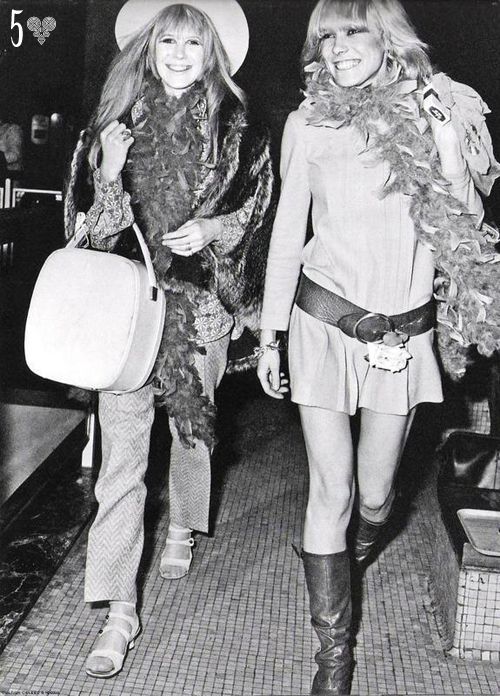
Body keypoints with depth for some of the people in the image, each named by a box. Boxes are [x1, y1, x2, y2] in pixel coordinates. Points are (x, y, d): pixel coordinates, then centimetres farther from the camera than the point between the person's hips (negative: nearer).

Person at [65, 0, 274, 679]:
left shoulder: (238, 131, 3)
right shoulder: (120, 122, 5)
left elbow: (257, 214, 8)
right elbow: (100, 229, 4)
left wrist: (211, 229, -11)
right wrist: (111, 173, -14)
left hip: (202, 301, 1)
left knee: (192, 425, 17)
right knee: (122, 453, -6)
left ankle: (182, 528, 47)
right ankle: (121, 611, -1)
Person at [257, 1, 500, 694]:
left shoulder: (433, 112, 0)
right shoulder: (308, 123, 0)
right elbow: (287, 232, 6)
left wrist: (441, 135, -16)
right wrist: (270, 334, 7)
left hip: (403, 330, 1)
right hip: (324, 318, -1)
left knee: (375, 490, 11)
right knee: (331, 488, -2)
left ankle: (355, 548, 48)